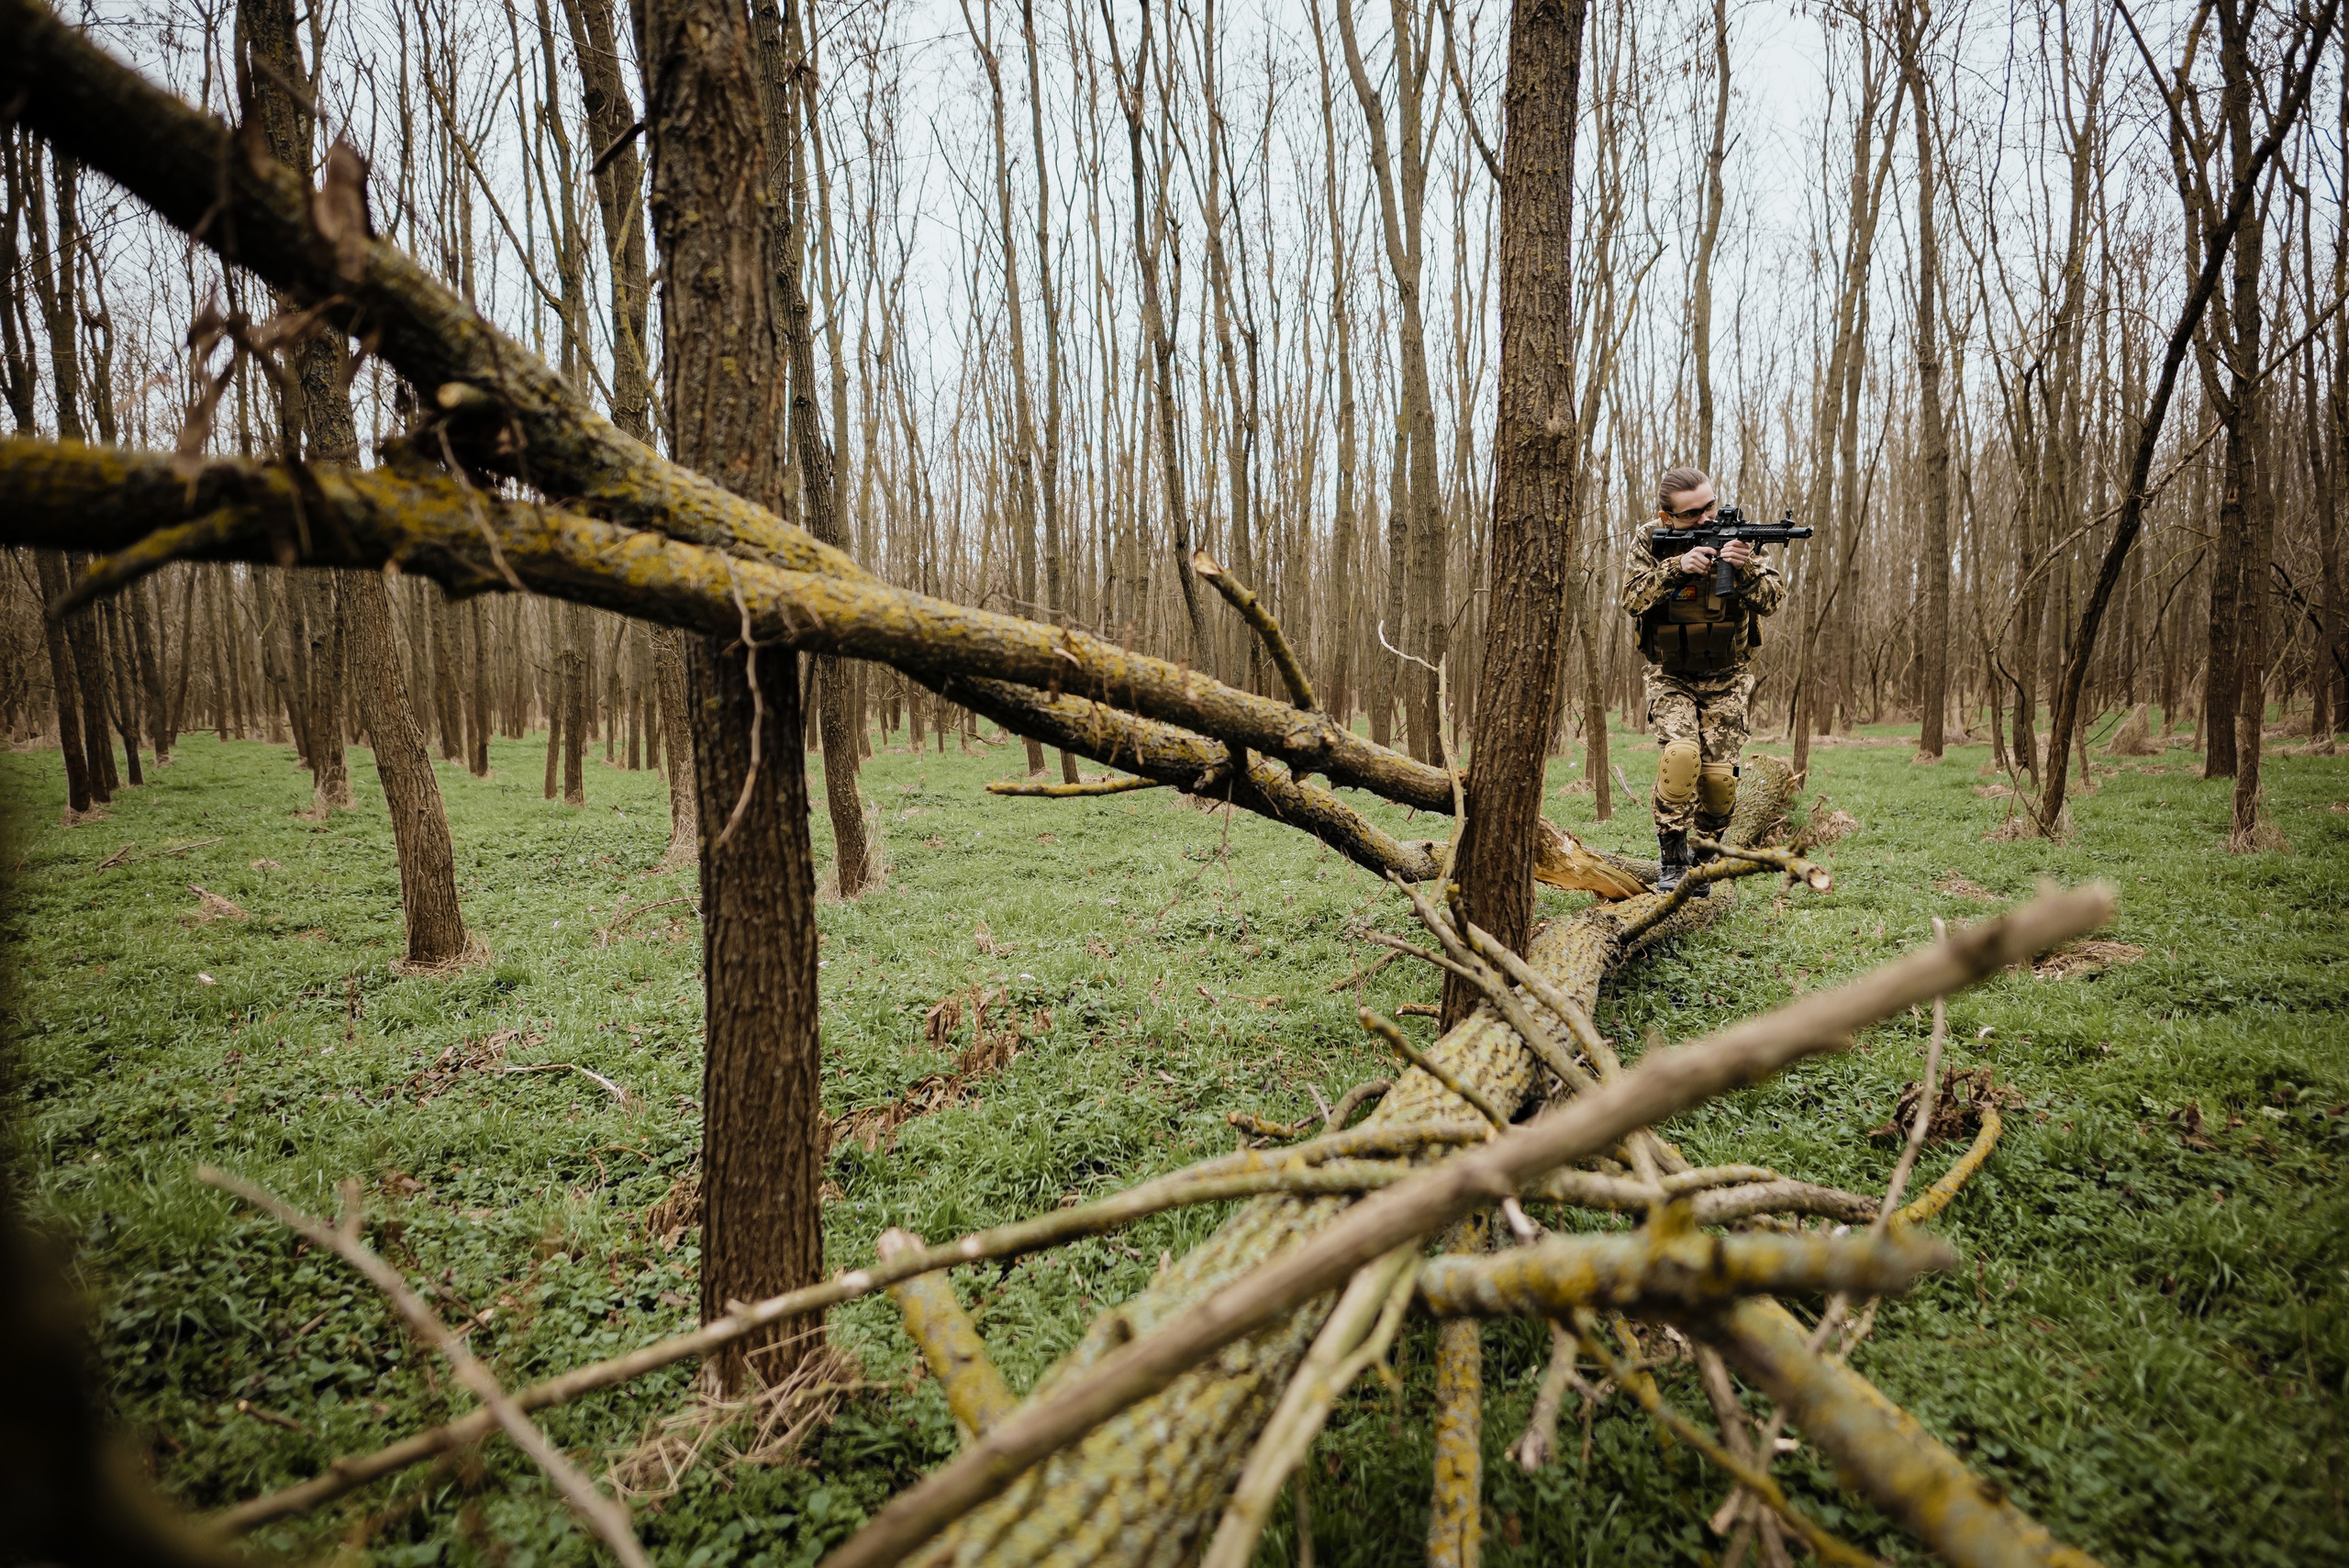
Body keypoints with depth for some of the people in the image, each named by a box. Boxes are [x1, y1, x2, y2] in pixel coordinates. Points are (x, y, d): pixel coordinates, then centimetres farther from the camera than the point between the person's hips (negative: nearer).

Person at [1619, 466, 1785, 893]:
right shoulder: (1650, 540, -8)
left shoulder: (1739, 536, -9)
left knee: (1719, 774, -5)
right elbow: (1632, 599, -19)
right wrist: (1676, 568, -33)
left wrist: (1746, 569, -39)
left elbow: (1772, 600, -19)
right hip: (1671, 678, -1)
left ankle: (1707, 859, 19)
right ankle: (1671, 861, -12)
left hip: (1726, 680, 1)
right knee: (1680, 752, -24)